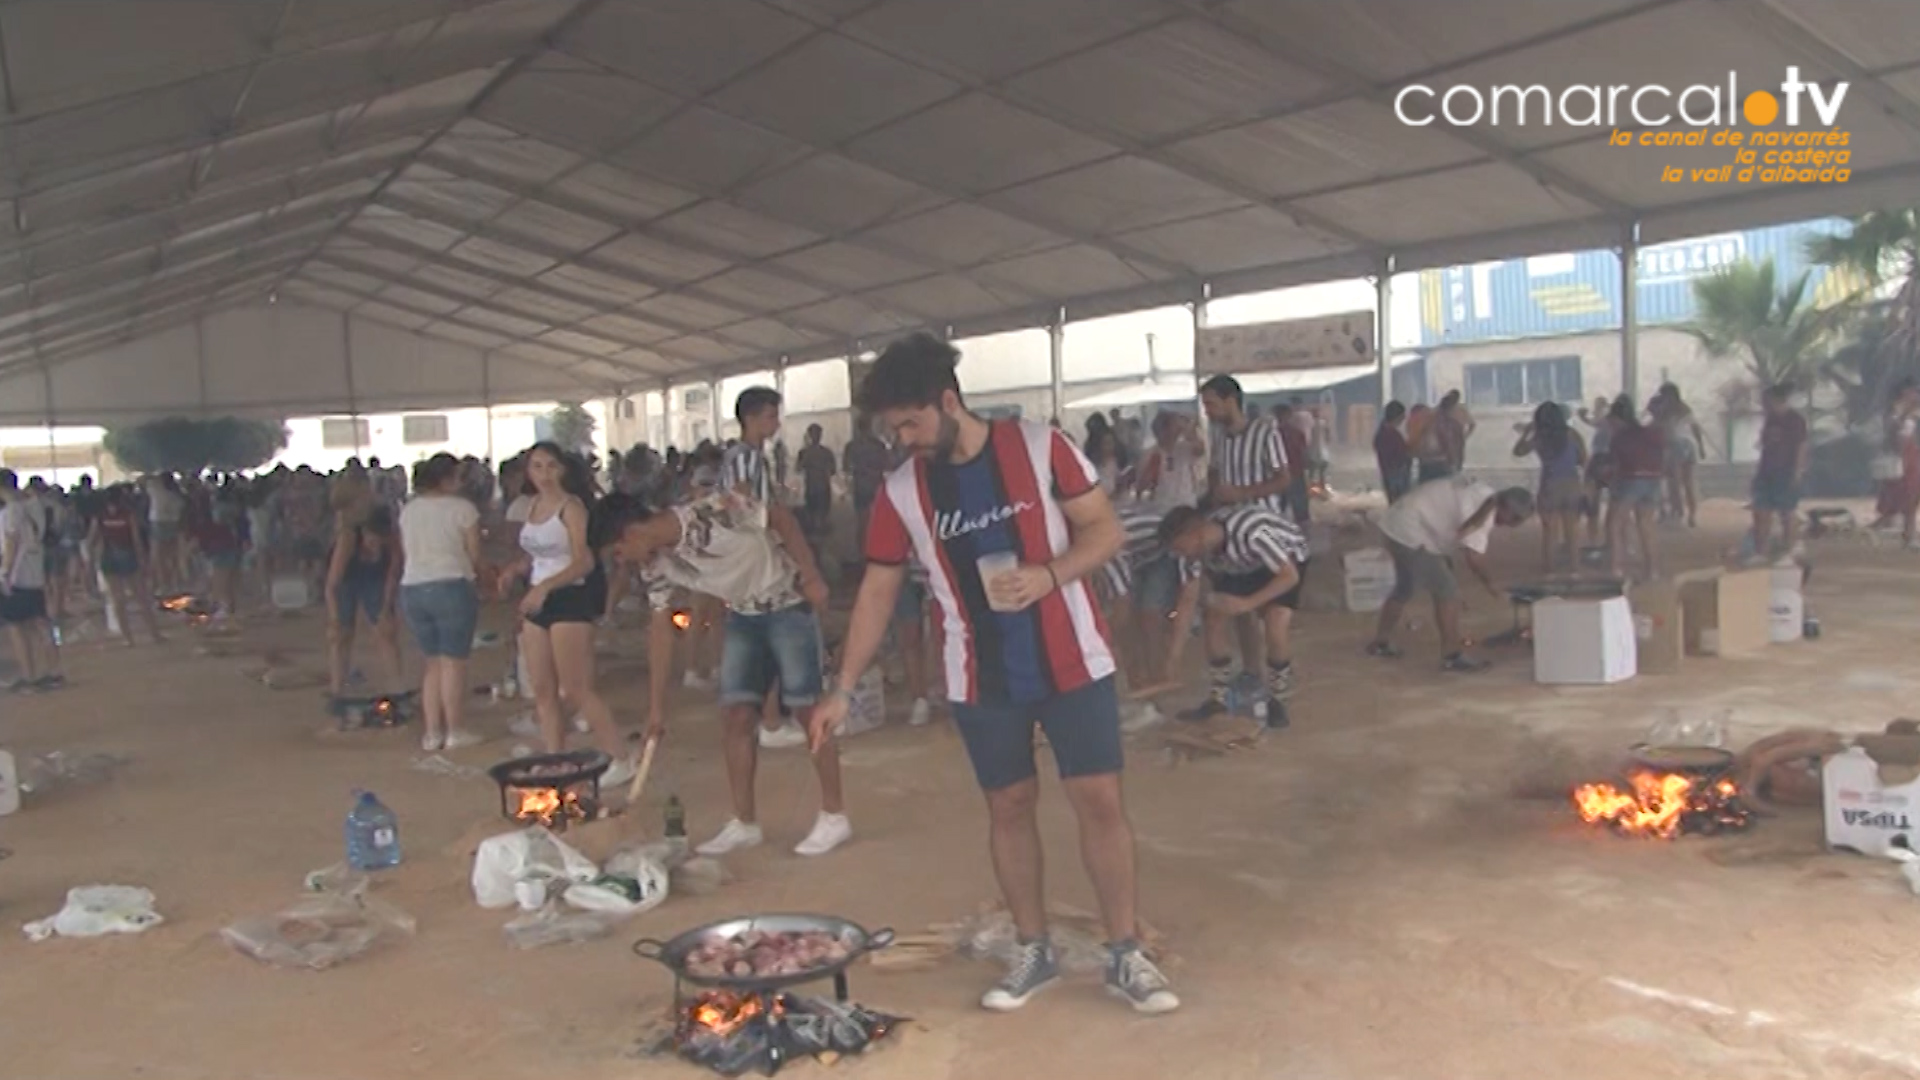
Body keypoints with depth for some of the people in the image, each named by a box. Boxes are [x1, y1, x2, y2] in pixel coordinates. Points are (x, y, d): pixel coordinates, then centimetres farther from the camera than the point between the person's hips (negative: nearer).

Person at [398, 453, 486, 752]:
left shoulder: (408, 509, 12)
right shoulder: (462, 507, -6)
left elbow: (405, 555, 13)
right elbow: (474, 555, -5)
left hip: (411, 589, 6)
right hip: (451, 587, -6)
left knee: (432, 661, 13)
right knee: (453, 660, 0)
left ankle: (432, 731, 14)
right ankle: (455, 731, 4)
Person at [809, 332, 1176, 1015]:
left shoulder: (1040, 448, -9)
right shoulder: (901, 491, -2)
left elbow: (1106, 530, -5)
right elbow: (878, 590, 3)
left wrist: (1050, 574, -23)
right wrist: (843, 688, 0)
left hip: (1071, 663, -2)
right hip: (981, 680, 2)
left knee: (1101, 800, 0)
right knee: (1009, 806, 10)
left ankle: (1125, 954, 14)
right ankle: (1034, 950, 26)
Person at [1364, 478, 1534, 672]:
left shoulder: (1485, 497, 8)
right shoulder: (1482, 509, -22)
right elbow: (1473, 556, -25)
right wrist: (1490, 583, -10)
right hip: (1410, 533, -11)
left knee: (1405, 589, 24)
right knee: (1447, 590, -9)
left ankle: (1381, 642, 38)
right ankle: (1452, 656, -2)